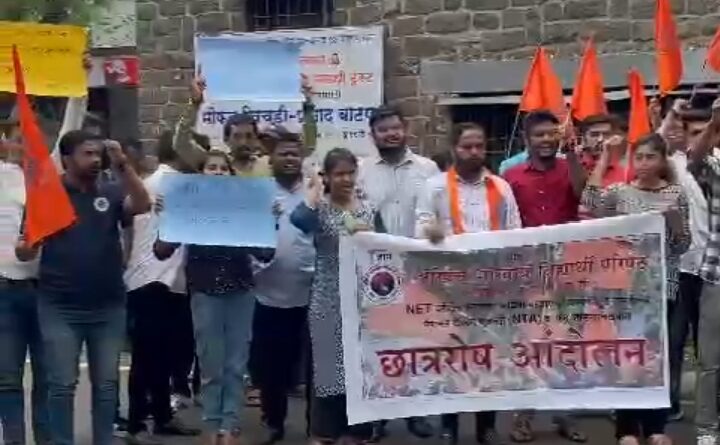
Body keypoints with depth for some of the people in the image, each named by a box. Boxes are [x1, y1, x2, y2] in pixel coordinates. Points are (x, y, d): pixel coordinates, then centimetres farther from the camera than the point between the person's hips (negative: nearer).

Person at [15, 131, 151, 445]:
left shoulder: (110, 193, 7)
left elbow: (142, 206, -11)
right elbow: (26, 251, 1)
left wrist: (122, 164, -17)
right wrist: (24, 248, -23)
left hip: (108, 306, 2)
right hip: (60, 307, -2)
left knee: (106, 383, 10)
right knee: (62, 384, 1)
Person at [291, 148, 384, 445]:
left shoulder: (369, 210, 8)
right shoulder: (319, 207, -3)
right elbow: (298, 221, -27)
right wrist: (314, 191, -15)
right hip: (328, 300, -3)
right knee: (328, 364, 2)